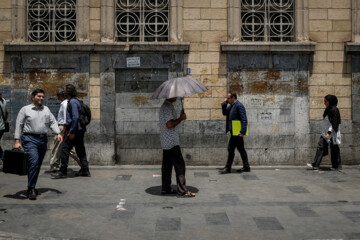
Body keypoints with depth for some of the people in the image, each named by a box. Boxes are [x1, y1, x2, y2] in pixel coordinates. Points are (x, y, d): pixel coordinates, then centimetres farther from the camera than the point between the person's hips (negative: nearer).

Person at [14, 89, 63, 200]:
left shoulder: (46, 109, 16)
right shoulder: (25, 109, 3)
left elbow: (52, 122, 14)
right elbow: (19, 125, 0)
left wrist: (58, 133, -3)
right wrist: (17, 141, -7)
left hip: (43, 139, 5)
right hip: (30, 139, -5)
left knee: (38, 165, 9)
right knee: (34, 161, -19)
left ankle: (31, 187, 21)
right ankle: (31, 189, -14)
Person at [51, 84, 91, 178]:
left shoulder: (72, 102, -12)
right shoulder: (75, 101, 18)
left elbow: (75, 117, -21)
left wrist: (72, 132, -22)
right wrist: (67, 127, 26)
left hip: (74, 130, -10)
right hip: (80, 130, 10)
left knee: (65, 150, -6)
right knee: (80, 151, 11)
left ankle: (63, 172, -4)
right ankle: (85, 170, 14)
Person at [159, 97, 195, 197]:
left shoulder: (165, 106, 17)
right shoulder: (167, 107, -16)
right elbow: (170, 124, -24)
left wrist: (180, 118, 14)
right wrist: (181, 118, -14)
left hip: (166, 143, 11)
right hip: (172, 142, -11)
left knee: (167, 165, 13)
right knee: (180, 165, -8)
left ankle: (165, 188, 19)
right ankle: (182, 190, -7)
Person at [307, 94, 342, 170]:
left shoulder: (334, 110, -14)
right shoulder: (328, 110, 12)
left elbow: (334, 123, -20)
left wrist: (329, 133, -26)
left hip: (332, 133, -8)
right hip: (326, 132, 8)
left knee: (334, 149, 2)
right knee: (320, 146, -2)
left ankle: (337, 166, 17)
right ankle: (315, 165, -7)